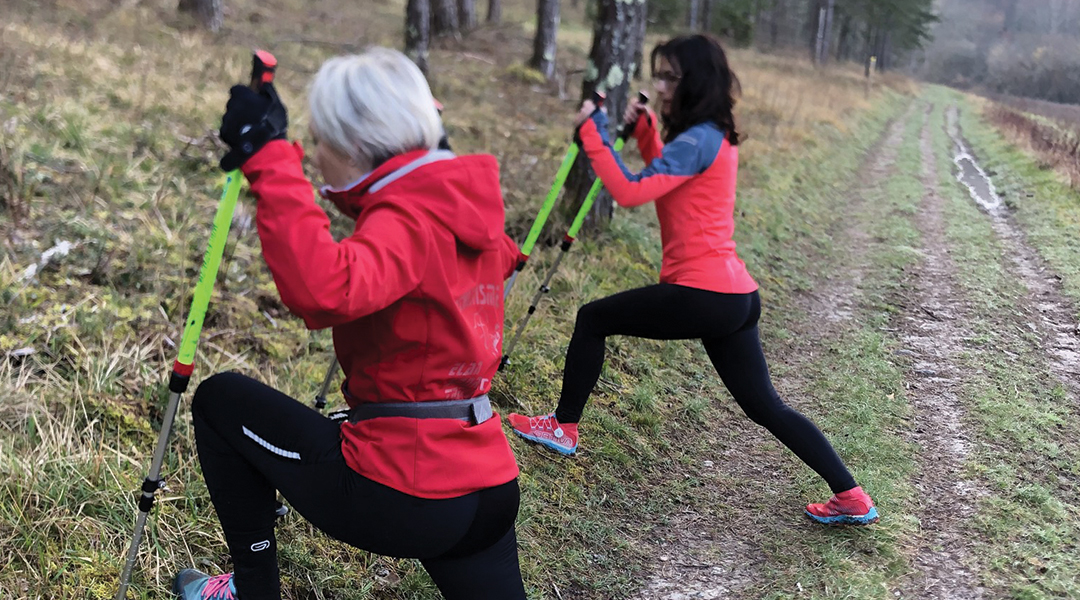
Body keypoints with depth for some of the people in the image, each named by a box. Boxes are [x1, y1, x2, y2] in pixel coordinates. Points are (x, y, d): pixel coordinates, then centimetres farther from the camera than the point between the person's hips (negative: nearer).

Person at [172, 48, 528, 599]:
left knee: (220, 401, 9)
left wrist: (269, 160, -31)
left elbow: (323, 291, -39)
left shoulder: (407, 220, -17)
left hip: (399, 496, -8)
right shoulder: (467, 207, 6)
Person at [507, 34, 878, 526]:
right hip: (736, 297, 9)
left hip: (700, 296, -9)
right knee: (765, 407, 13)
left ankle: (563, 428, 22)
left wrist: (593, 131, -13)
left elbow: (629, 192, -22)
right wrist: (644, 129, 17)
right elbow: (663, 176, 30)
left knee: (592, 320, 10)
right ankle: (852, 498, 11)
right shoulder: (717, 135, 15)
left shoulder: (698, 140, -14)